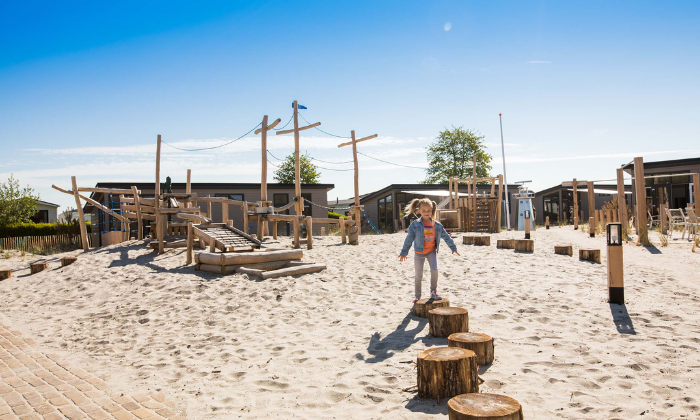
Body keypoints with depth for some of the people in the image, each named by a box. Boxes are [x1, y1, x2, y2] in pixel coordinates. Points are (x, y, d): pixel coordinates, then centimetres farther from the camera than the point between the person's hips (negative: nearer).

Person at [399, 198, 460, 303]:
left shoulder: (437, 225, -3)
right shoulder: (415, 225, -11)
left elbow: (446, 236, 7)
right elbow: (409, 239, -6)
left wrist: (453, 248, 12)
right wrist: (404, 252, -3)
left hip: (432, 251, 1)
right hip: (419, 253, -1)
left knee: (434, 270, -17)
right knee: (418, 276, 4)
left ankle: (433, 292, 2)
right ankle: (417, 296, 19)